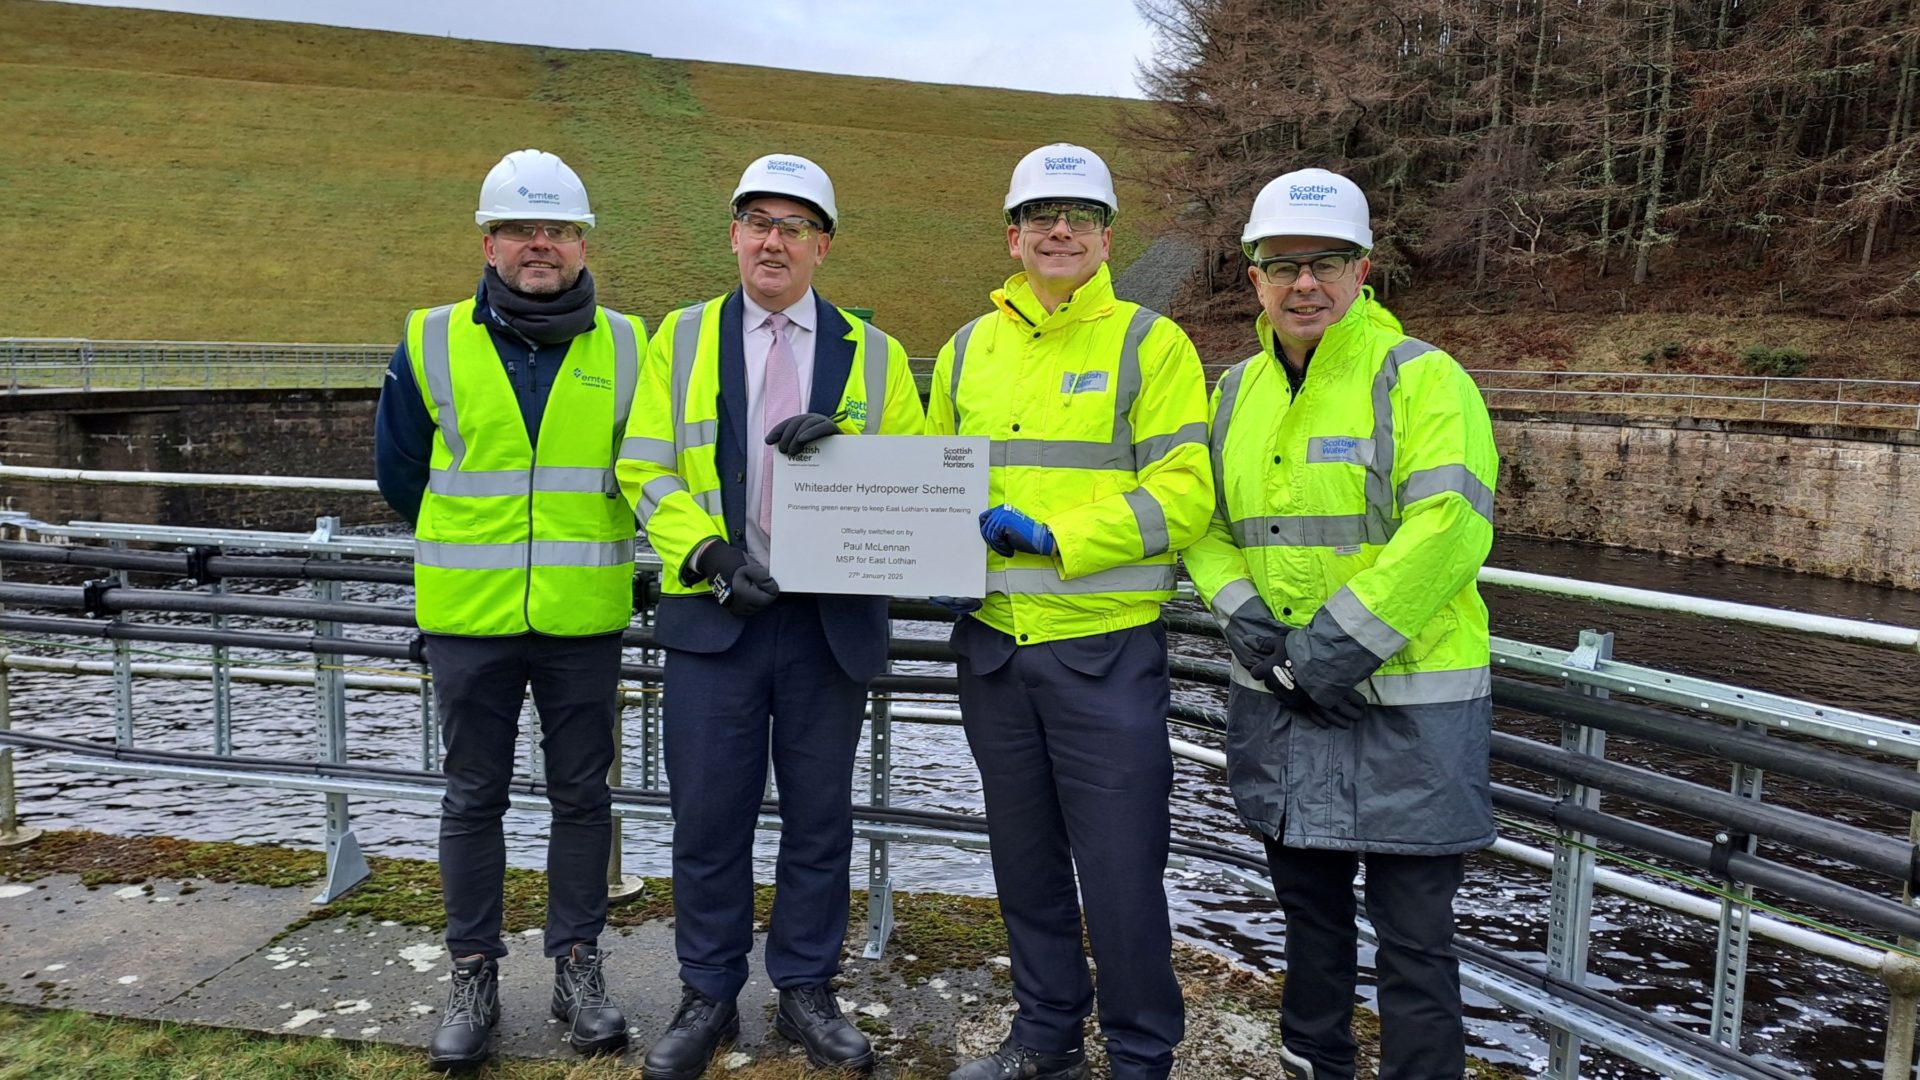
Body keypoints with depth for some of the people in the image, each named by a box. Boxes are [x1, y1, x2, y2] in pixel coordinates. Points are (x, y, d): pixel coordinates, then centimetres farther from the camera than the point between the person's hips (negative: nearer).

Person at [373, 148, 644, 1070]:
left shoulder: (626, 350, 2)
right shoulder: (433, 345, 1)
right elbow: (398, 473, 12)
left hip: (584, 620, 0)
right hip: (468, 617, 0)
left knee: (582, 796, 9)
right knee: (473, 799, 9)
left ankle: (576, 967, 24)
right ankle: (474, 977, 24)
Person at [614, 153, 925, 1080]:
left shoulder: (872, 354, 7)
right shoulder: (681, 339, 7)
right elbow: (644, 471, 2)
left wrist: (846, 446, -16)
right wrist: (710, 553, -14)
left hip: (834, 619, 1)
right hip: (712, 616, 0)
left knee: (819, 814, 10)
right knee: (709, 815, 5)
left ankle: (807, 993, 27)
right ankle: (708, 998, 24)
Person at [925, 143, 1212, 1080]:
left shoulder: (1150, 343, -3)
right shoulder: (968, 350, 11)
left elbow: (1183, 494, -11)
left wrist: (1054, 536, -19)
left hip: (1104, 645, -5)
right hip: (992, 642, 5)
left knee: (1119, 864, 2)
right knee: (1023, 853, 16)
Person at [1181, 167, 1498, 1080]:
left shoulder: (1421, 378, -10)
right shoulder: (1238, 390, 9)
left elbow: (1449, 528, -20)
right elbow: (1204, 519, 13)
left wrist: (1340, 643, -22)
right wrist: (1241, 609, -6)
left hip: (1405, 702, -6)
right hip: (1276, 700, 6)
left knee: (1412, 931, 4)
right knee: (1308, 904, 21)